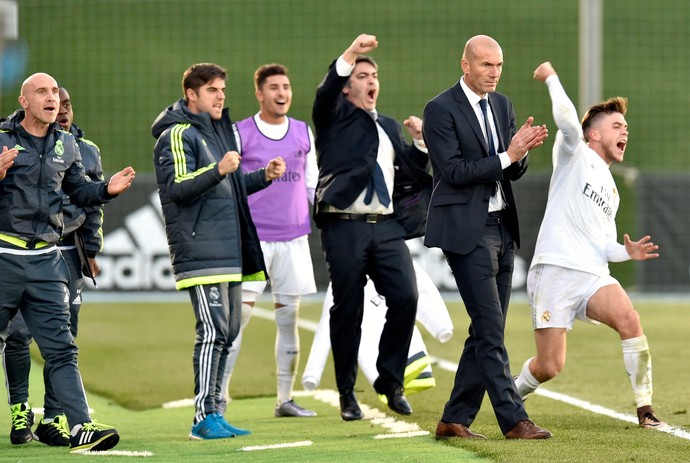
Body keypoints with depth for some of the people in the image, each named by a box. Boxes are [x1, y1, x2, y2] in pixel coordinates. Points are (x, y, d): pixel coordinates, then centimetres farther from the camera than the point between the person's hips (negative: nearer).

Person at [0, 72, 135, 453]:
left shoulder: (66, 145, 13)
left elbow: (79, 191, 22)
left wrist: (107, 189, 4)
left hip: (46, 260, 4)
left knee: (61, 349, -2)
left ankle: (81, 428, -9)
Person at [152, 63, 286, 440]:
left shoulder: (219, 131, 21)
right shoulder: (178, 135, -6)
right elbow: (177, 186, -19)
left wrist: (264, 176, 13)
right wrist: (218, 170, -31)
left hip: (230, 249, 9)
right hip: (199, 250, -9)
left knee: (228, 331, 9)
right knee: (213, 330, -14)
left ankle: (213, 412, 15)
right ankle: (204, 418, -14)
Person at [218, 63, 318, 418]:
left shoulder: (304, 133, 10)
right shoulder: (239, 134, -2)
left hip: (294, 239, 4)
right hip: (253, 238, -4)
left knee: (288, 318, 6)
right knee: (239, 315, -10)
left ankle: (285, 400, 14)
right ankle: (219, 396, -7)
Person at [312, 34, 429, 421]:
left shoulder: (389, 126, 22)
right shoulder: (335, 117, 6)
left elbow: (413, 168, 24)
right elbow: (326, 92, -16)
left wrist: (420, 141, 6)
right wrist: (351, 55, -29)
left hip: (387, 228, 4)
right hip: (345, 228, -4)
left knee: (406, 298, -10)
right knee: (348, 311, -1)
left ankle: (391, 381, 5)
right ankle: (347, 392, 11)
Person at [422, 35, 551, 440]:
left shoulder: (503, 105, 13)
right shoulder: (441, 110, -9)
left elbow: (514, 171, 11)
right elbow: (454, 171, -16)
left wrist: (523, 150, -11)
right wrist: (507, 156, -21)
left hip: (502, 227, 8)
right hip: (467, 230, -8)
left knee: (487, 331, 8)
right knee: (490, 330, -9)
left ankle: (455, 420, 15)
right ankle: (514, 420, -8)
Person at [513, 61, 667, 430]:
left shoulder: (611, 191, 27)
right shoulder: (575, 156, 6)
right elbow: (568, 120, -16)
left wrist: (627, 251, 8)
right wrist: (551, 78, -4)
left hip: (593, 275, 5)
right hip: (555, 270, -5)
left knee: (629, 318, -26)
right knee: (549, 367, -7)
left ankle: (645, 411, -22)